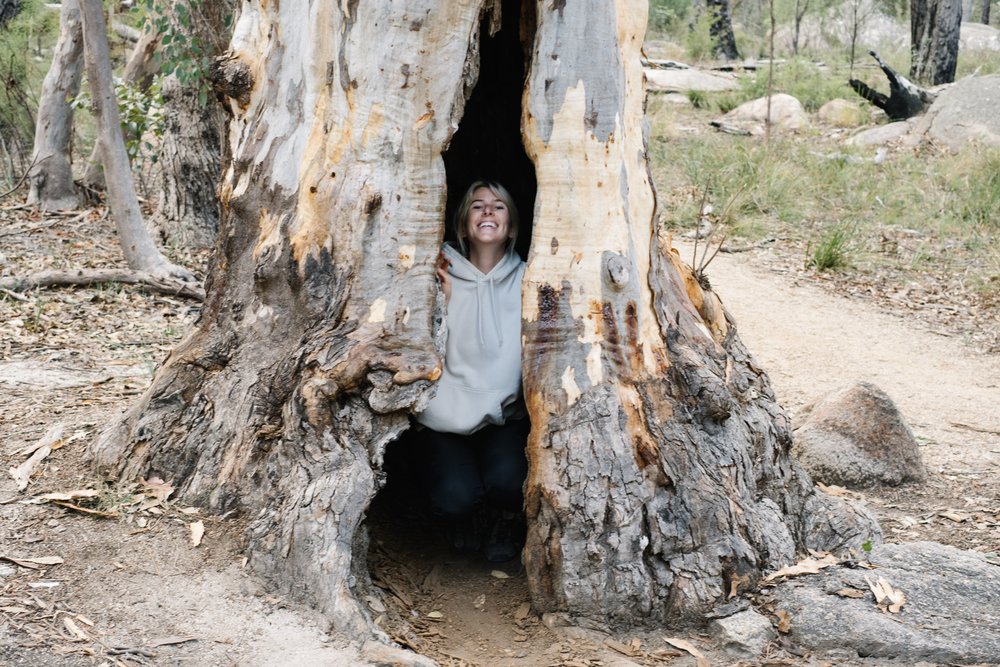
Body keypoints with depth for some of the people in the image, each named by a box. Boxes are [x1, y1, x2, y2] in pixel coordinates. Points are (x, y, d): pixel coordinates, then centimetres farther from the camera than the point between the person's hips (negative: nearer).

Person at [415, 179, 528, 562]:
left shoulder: (524, 280, 2)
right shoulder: (443, 275, 0)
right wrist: (442, 298, -15)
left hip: (505, 415, 0)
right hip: (449, 415, 0)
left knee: (506, 481, -28)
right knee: (456, 497, -24)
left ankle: (507, 518, 11)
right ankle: (464, 517, 16)